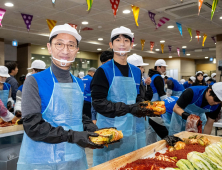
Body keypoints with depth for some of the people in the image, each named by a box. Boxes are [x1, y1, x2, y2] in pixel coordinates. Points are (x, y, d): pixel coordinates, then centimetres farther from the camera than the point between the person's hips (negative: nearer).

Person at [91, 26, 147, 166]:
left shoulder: (136, 71, 9)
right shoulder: (104, 71, -9)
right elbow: (98, 103, -16)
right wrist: (128, 108, -23)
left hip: (130, 132, 6)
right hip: (109, 131, -5)